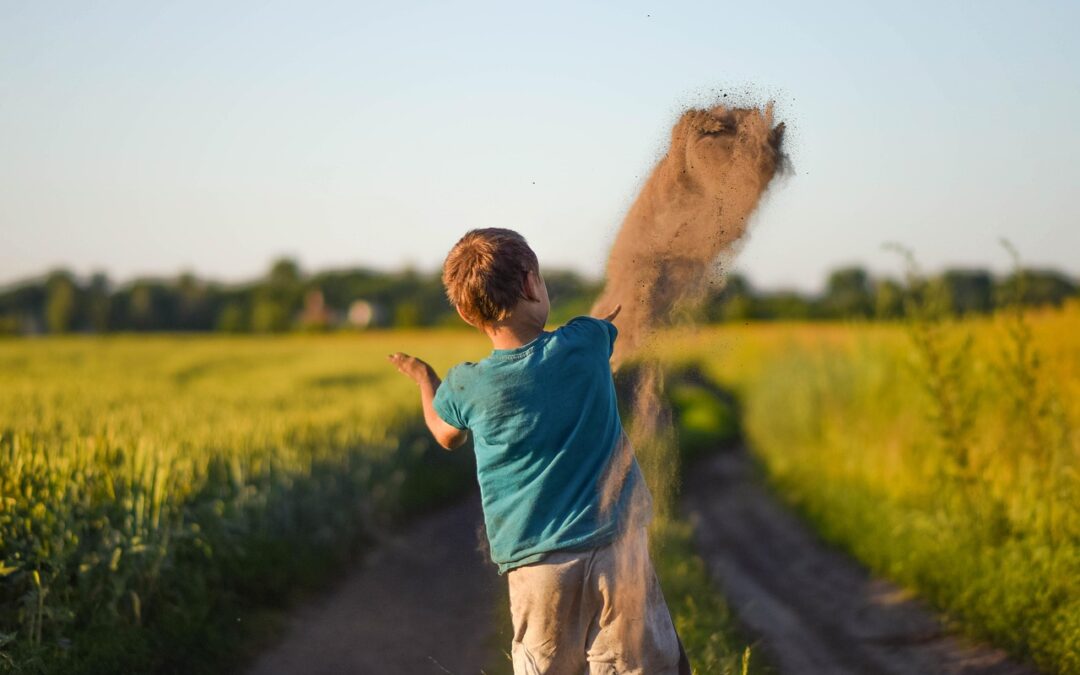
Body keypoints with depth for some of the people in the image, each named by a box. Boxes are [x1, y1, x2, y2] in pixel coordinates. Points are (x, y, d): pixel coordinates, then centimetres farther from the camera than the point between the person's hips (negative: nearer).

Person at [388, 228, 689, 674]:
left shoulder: (465, 388, -4)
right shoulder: (585, 345, -5)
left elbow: (447, 436, 20)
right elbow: (614, 313, 21)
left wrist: (422, 377, 38)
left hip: (536, 567, 1)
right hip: (616, 549, 0)